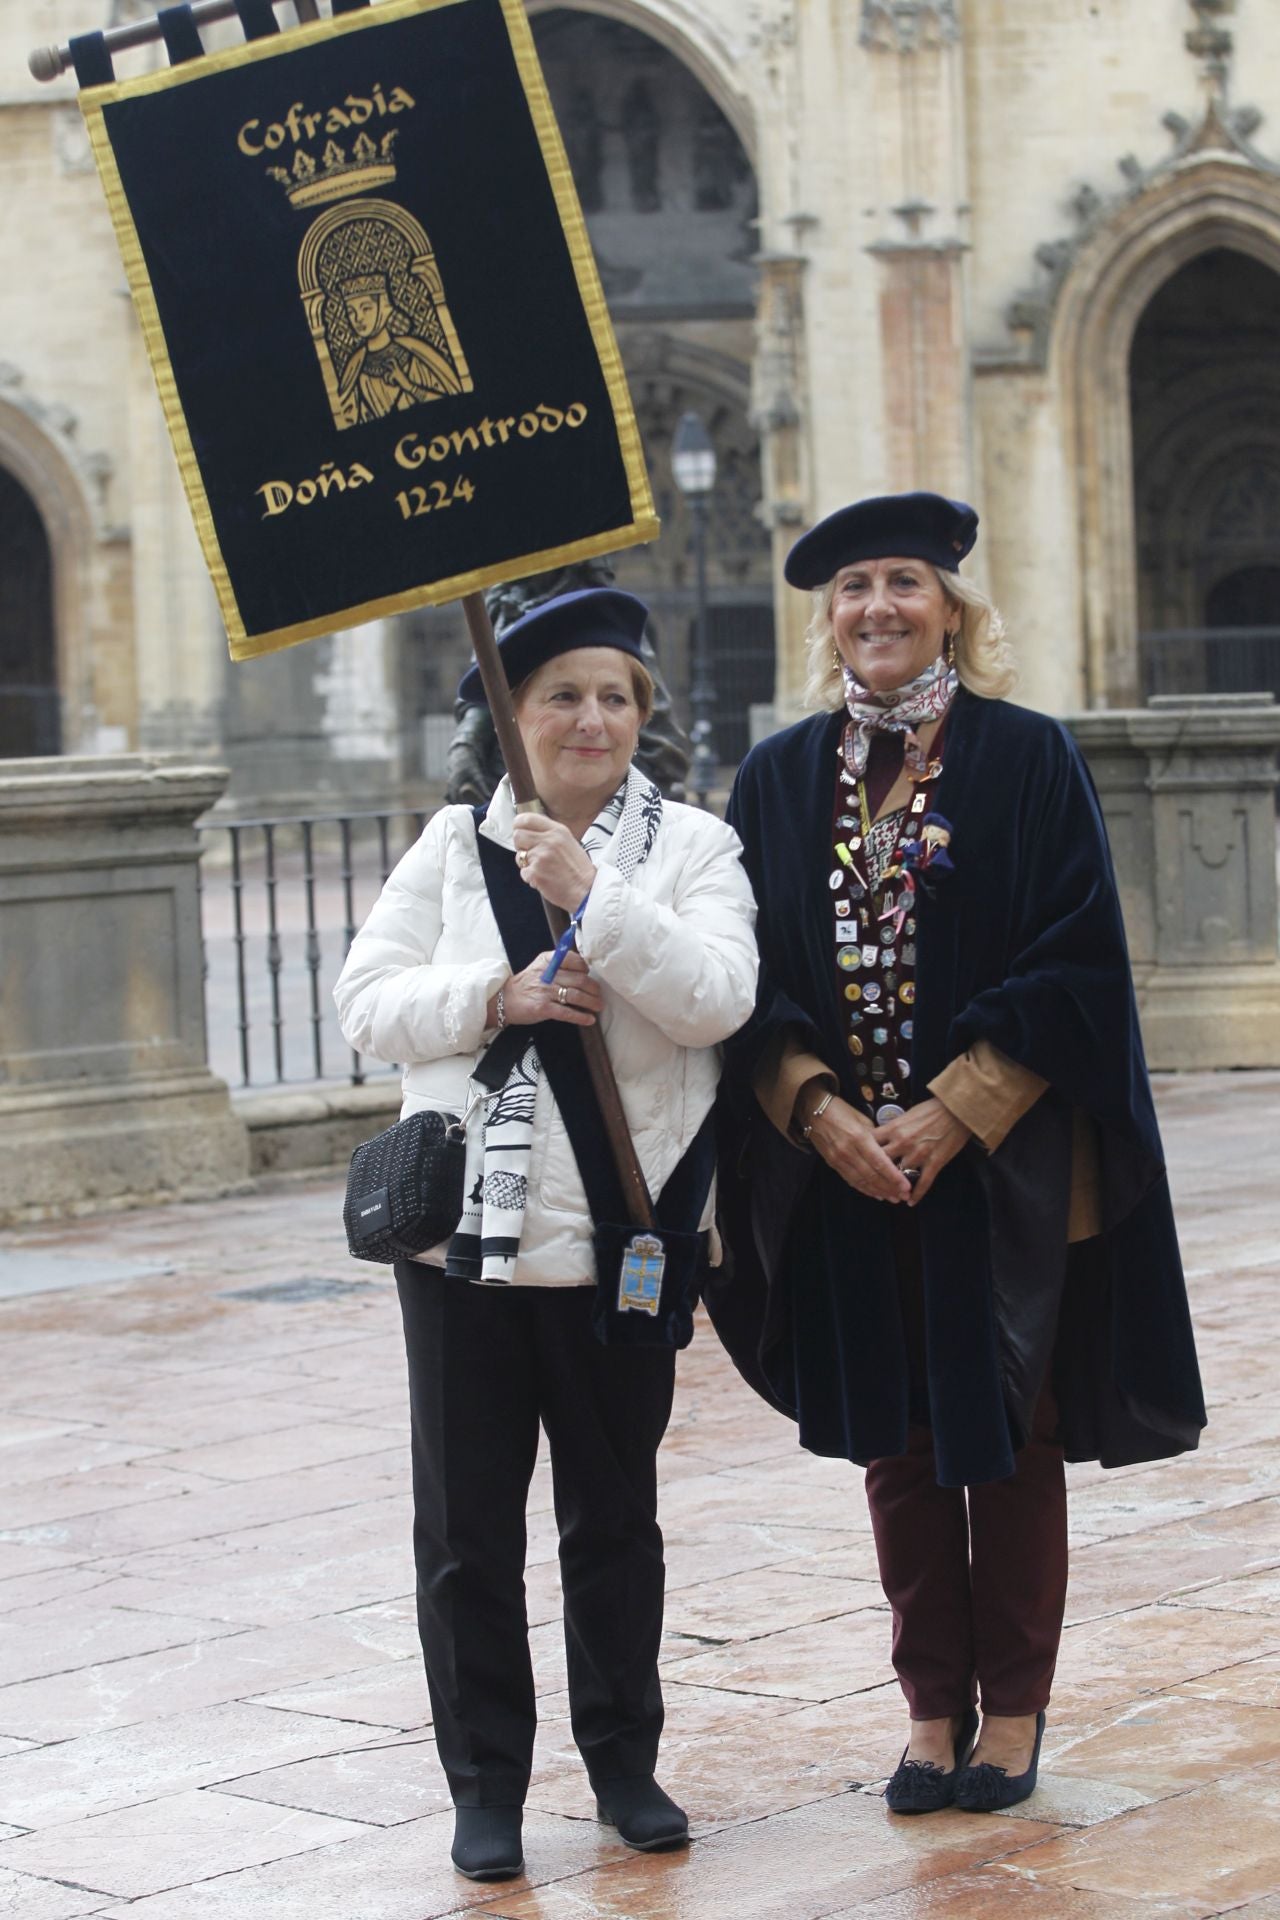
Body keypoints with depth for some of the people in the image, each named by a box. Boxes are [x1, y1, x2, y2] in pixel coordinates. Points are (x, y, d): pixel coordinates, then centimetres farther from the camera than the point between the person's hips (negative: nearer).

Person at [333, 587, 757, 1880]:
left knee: (614, 1517, 12)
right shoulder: (455, 843, 5)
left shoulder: (693, 848, 0)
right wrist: (496, 996, -16)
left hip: (615, 1239, -1)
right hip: (462, 1234, 1)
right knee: (467, 1526, 5)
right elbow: (368, 1000, 0)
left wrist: (591, 895, -25)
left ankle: (624, 1761, 26)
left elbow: (715, 999, -15)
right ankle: (485, 1784, 15)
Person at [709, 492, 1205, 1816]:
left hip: (1002, 1166, -3)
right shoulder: (778, 780, 6)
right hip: (842, 1165, 3)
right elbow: (749, 979, 4)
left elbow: (1077, 961, -8)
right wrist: (817, 1111, -11)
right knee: (895, 1443, 8)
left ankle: (1012, 1707, 15)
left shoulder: (1027, 760, -3)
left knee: (1010, 1433, 5)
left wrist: (958, 1111, -16)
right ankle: (934, 1707, 18)